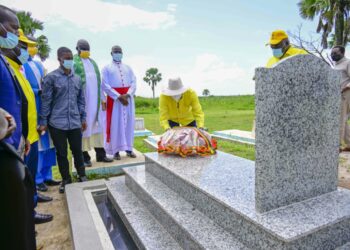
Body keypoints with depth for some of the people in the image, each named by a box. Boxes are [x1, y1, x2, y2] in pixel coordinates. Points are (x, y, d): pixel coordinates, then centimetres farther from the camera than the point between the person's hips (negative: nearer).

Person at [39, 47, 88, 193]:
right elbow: (45, 101, -3)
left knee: (77, 151, 10)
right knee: (61, 153, 9)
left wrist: (83, 118, 12)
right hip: (57, 123, -3)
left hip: (75, 123, 3)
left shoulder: (77, 79, 10)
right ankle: (66, 179, 25)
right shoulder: (51, 77, -3)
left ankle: (82, 176, 27)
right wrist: (43, 122, -4)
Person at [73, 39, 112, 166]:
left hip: (95, 100, 6)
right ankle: (84, 156, 9)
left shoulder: (93, 62, 20)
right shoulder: (73, 62, 0)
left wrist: (102, 98, 15)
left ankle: (100, 154, 15)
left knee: (97, 125, 7)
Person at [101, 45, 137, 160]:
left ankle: (128, 148, 11)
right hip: (114, 98, -3)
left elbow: (134, 83, 6)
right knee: (115, 123, -2)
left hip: (128, 98, 3)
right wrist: (119, 97, -17)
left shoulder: (128, 68, 17)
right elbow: (105, 85, -6)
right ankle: (116, 150, 4)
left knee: (129, 123, 3)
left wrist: (127, 94, -13)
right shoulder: (106, 68, 6)